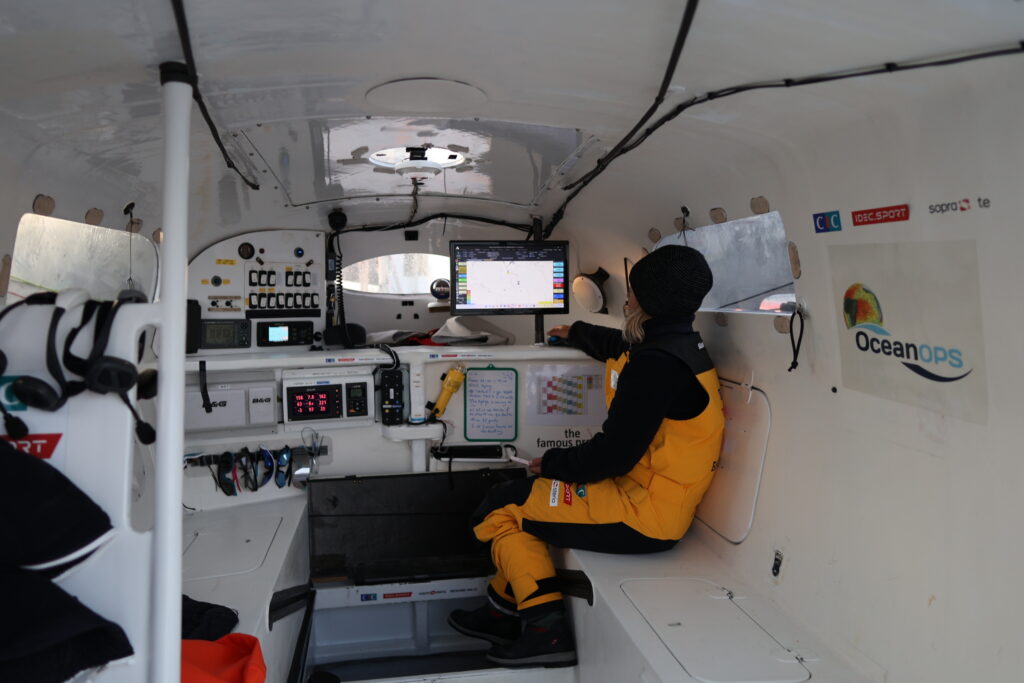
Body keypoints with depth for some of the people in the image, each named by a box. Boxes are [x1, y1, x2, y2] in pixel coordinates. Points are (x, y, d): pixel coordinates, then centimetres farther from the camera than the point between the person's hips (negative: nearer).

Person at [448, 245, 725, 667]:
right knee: (520, 495, 22)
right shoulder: (675, 344, 6)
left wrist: (553, 464, -7)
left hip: (643, 514, -10)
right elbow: (619, 344, 29)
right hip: (649, 495, 10)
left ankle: (546, 630, -1)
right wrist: (575, 333, 47)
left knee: (500, 508, -1)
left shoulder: (656, 363, -26)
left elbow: (614, 454, -25)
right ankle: (503, 612, 28)